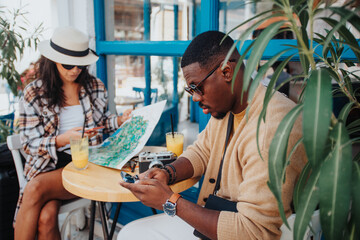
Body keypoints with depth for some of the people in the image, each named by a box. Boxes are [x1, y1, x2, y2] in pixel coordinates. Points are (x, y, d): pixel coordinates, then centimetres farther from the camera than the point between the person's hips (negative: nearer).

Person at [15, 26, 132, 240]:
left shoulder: (95, 87, 8)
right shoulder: (34, 93, 2)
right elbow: (30, 144, -1)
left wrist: (120, 120, -1)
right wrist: (62, 139, -21)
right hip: (48, 164, 1)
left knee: (35, 189, -27)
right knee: (46, 218, -27)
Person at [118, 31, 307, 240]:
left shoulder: (273, 131, -30)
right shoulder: (225, 107, 0)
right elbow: (201, 152, 15)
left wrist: (170, 201, -24)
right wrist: (168, 173, -7)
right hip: (209, 218, 8)